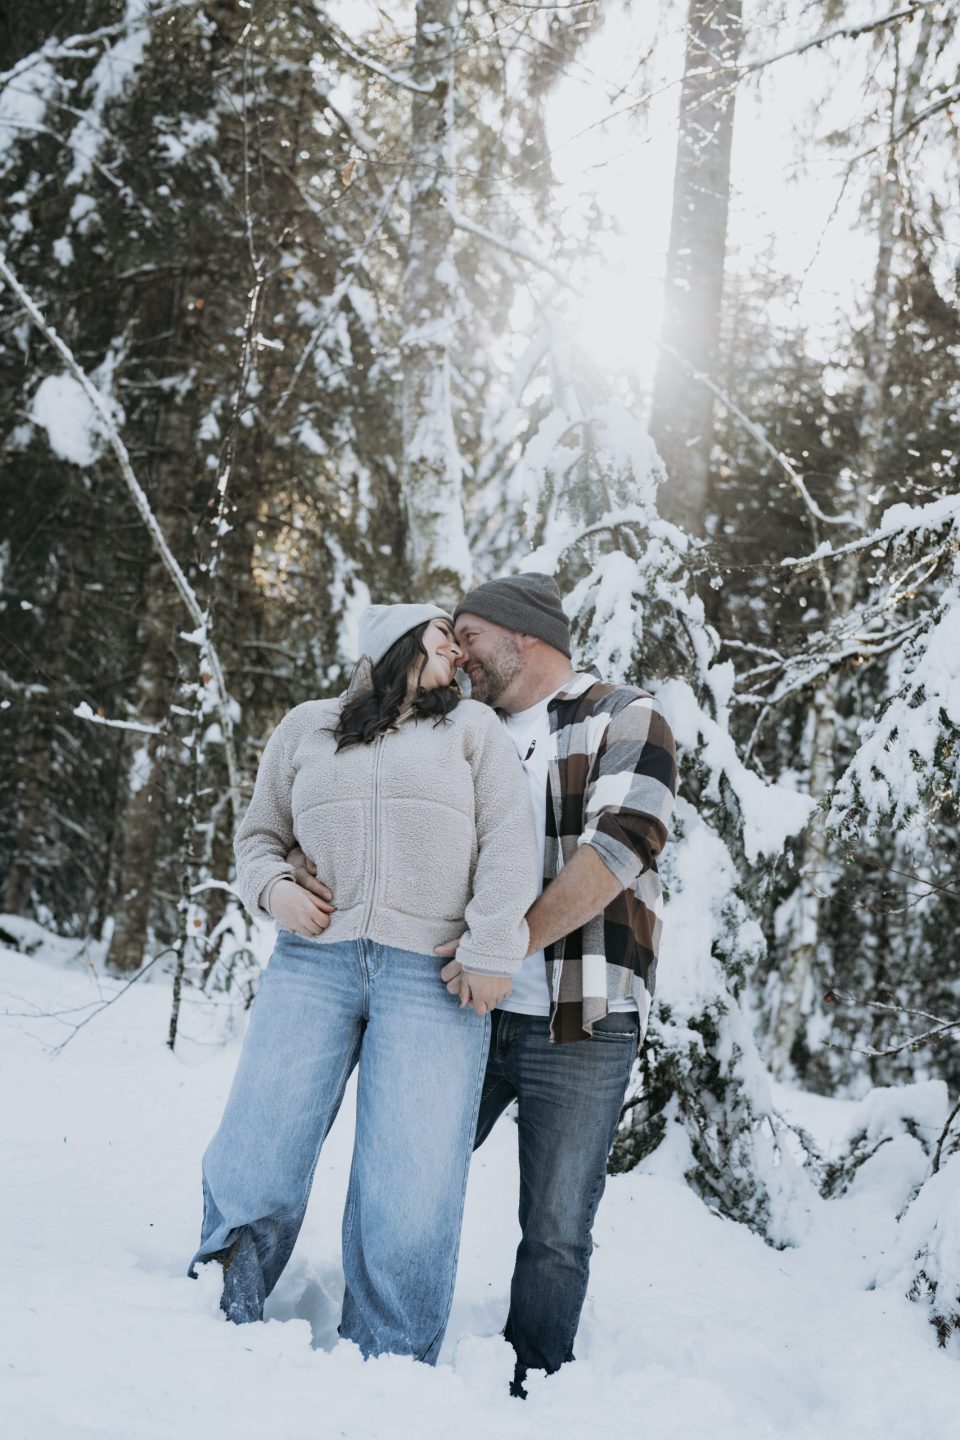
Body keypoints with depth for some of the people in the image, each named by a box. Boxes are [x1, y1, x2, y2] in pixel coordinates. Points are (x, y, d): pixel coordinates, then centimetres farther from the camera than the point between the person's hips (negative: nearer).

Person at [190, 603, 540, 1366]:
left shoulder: (472, 726, 14)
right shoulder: (306, 727, 19)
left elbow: (508, 844, 4)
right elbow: (260, 834, 25)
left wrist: (491, 955, -6)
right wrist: (272, 888, 3)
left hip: (431, 980, -1)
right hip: (313, 962, 2)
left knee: (410, 1198, -9)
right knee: (252, 1168, -5)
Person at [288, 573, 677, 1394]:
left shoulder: (625, 718, -1)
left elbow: (618, 844, -15)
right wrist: (312, 863, -6)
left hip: (581, 1019, -5)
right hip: (472, 1010, 6)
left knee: (555, 1232, 0)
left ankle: (527, 1398, 14)